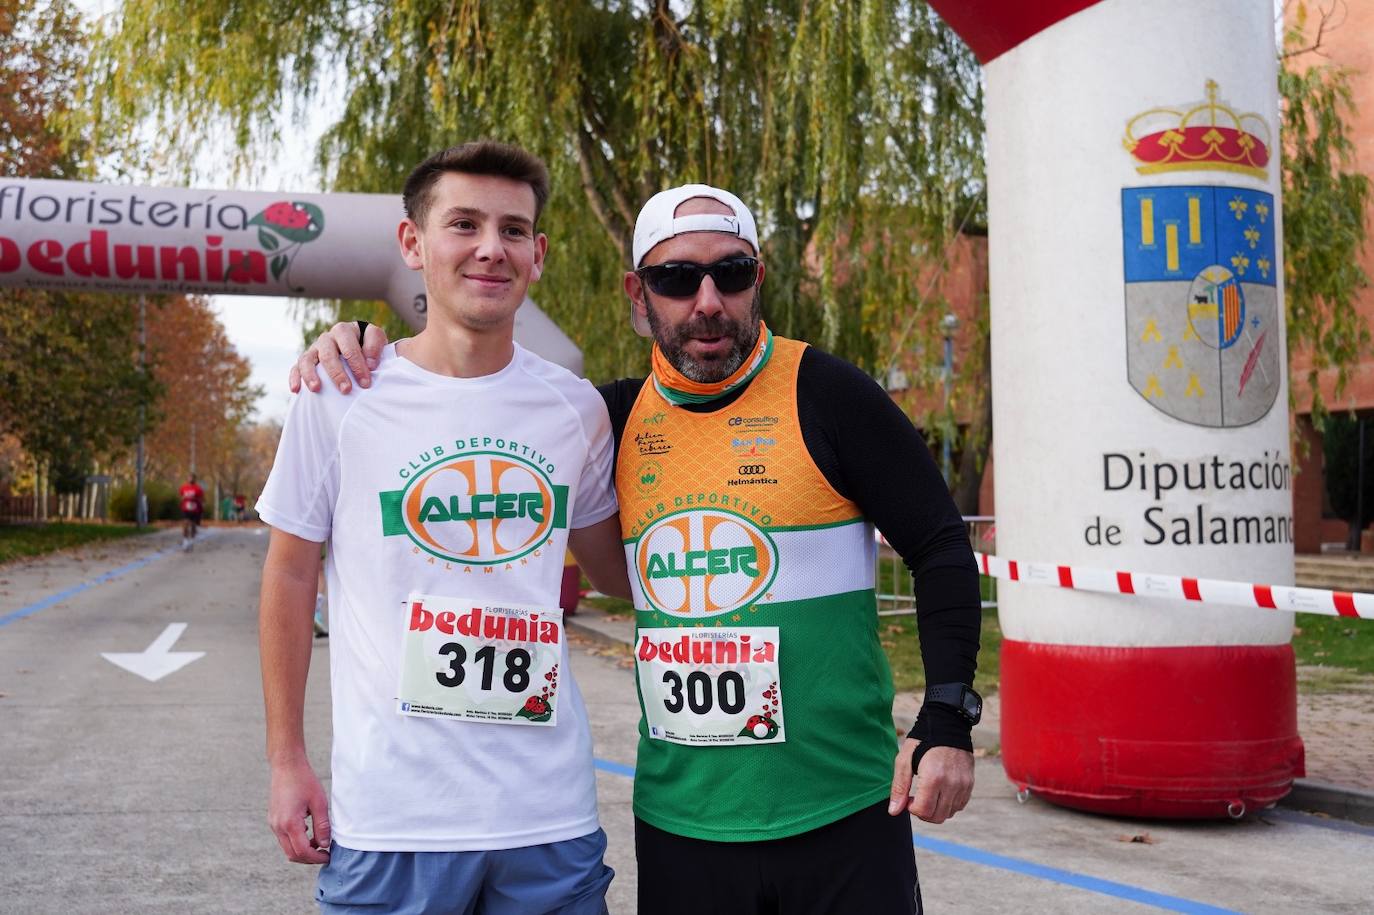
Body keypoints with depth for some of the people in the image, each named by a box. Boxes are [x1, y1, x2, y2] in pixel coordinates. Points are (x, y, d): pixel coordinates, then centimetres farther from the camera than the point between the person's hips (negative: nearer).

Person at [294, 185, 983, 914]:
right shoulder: (621, 417, 5)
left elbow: (941, 549, -3)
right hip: (678, 820, 4)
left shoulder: (822, 394, -6)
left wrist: (946, 723, -10)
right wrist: (366, 351, 3)